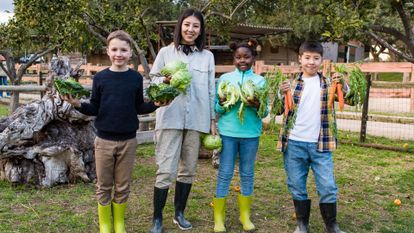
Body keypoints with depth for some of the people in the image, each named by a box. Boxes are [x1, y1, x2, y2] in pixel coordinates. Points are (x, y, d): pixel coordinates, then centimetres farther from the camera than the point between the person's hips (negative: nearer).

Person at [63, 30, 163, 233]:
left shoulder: (136, 78, -1)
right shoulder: (100, 78, -2)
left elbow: (139, 108, 4)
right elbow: (94, 109, 1)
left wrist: (155, 104, -12)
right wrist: (78, 104, -17)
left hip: (128, 140, 0)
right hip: (104, 140, 0)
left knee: (122, 186, 11)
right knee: (104, 186, 10)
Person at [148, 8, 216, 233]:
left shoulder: (207, 56, 10)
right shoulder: (166, 52, 4)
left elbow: (211, 90, 11)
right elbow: (152, 80, 8)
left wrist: (213, 119, 8)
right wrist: (166, 80, -13)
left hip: (196, 120, 3)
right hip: (170, 118, -2)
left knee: (188, 170, 11)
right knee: (166, 171, -4)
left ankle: (179, 213, 27)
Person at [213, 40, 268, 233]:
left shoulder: (260, 80, 4)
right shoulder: (224, 78, 3)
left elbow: (265, 112, 2)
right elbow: (216, 108, 4)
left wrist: (257, 106, -18)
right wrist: (223, 103, -17)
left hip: (250, 133, 1)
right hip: (228, 132, -1)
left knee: (247, 174, 10)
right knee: (225, 174, 2)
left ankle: (245, 215, 23)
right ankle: (218, 217, 12)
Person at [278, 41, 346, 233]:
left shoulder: (328, 83, 4)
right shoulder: (291, 83, 3)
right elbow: (279, 110, 2)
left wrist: (343, 86, -22)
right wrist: (282, 94, -18)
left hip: (320, 145, 0)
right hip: (294, 144, 1)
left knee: (328, 187, 3)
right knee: (297, 186, 10)